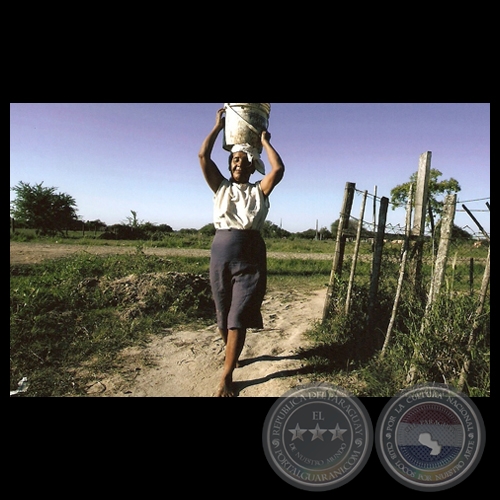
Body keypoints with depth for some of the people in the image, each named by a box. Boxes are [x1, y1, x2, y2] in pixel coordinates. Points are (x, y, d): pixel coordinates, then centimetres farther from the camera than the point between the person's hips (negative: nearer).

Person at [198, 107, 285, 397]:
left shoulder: (259, 190, 9)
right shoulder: (221, 187, 12)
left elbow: (279, 169, -6)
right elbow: (203, 156, 4)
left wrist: (265, 141, 8)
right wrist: (219, 126, 12)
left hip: (250, 255, -2)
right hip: (221, 252, 2)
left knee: (239, 316, -5)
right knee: (223, 314, 11)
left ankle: (226, 377, 1)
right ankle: (232, 354, 36)